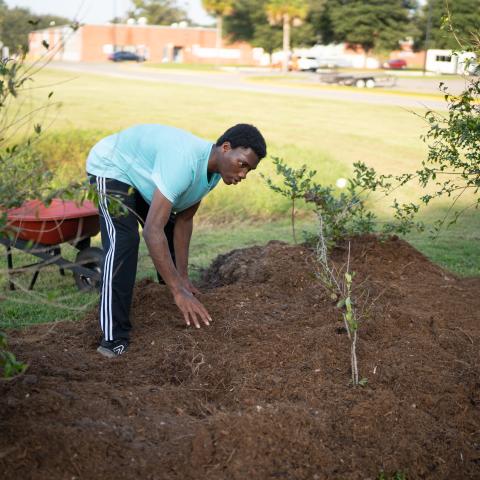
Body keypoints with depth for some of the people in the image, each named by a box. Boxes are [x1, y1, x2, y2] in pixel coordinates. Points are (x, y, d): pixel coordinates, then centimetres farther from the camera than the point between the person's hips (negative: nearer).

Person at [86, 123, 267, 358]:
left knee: (171, 237, 10)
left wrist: (182, 277, -6)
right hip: (111, 167, -9)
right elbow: (153, 230, -46)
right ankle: (113, 340, -21)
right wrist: (179, 291, -46)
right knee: (123, 242, -24)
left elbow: (183, 220, -3)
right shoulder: (184, 161, -41)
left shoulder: (214, 170, -13)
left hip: (142, 173, 9)